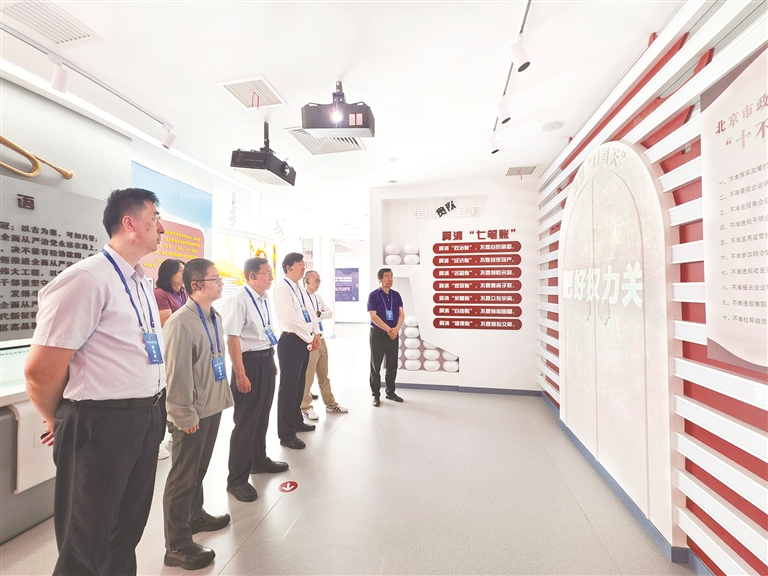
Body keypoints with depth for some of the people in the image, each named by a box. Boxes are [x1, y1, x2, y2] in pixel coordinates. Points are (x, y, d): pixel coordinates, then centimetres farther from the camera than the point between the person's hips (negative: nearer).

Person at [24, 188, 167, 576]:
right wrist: (60, 422, 0)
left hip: (147, 418, 8)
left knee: (128, 529, 24)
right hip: (103, 423, -7)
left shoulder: (141, 282, 10)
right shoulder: (87, 279, -18)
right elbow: (40, 370, -17)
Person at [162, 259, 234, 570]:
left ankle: (196, 515, 45)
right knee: (183, 477, 7)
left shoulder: (214, 317, 6)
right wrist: (185, 416, -17)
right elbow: (177, 374, -21)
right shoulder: (181, 322, -21)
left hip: (212, 407, 8)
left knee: (199, 469, 25)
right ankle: (177, 546, 25)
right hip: (191, 415, -8)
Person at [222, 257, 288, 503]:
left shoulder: (264, 300, 8)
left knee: (262, 415, 22)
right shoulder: (239, 300, -19)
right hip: (250, 362, -8)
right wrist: (240, 374, -22)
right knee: (246, 420, 4)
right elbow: (232, 338, -21)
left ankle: (259, 460, 43)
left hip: (266, 360, 9)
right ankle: (236, 479, 22)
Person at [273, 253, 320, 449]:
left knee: (299, 384, 19)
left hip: (304, 341, 9)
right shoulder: (282, 289, -13)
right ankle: (286, 434, 11)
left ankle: (297, 421, 36)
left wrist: (316, 333, 1)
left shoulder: (302, 290, 15)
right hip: (291, 341, -9)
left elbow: (310, 313, 15)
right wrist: (309, 339, -14)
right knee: (288, 386, -1)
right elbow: (291, 318, -20)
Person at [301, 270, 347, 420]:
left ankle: (330, 404, 28)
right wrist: (321, 315, -8)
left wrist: (319, 314, -9)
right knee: (307, 377, 4)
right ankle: (305, 407, 20)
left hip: (321, 339, 8)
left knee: (323, 375, 17)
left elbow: (330, 313, 8)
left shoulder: (318, 296, 12)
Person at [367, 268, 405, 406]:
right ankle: (376, 395, 16)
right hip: (378, 334, -4)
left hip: (393, 334, 5)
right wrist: (389, 330, -17)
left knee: (392, 365, 12)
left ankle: (390, 392, 27)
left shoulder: (396, 295, 7)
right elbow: (373, 316, -15)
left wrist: (396, 329, -14)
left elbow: (401, 314, 2)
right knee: (375, 366, 4)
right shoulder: (373, 295, -8)